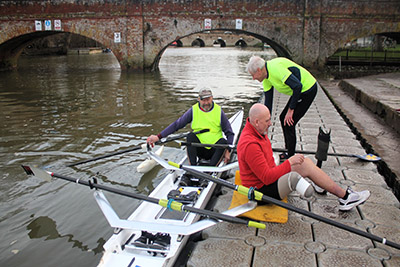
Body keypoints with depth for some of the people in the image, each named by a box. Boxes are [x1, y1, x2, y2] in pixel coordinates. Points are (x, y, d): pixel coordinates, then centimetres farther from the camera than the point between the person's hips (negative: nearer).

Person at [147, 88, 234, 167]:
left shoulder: (219, 111, -1)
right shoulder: (194, 110, -1)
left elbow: (229, 133, 3)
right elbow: (176, 124, -3)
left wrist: (228, 151, -9)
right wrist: (158, 137, -11)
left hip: (214, 150, 0)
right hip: (199, 150, 0)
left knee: (223, 141, -28)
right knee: (191, 136, -25)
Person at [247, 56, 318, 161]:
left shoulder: (275, 67, -26)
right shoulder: (266, 78, 4)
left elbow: (297, 86, -28)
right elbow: (267, 102, 9)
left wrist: (290, 110, -21)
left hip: (308, 89, -10)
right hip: (300, 90, 10)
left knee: (288, 122, -8)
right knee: (283, 118, 14)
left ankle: (290, 155, 6)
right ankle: (288, 150, 26)